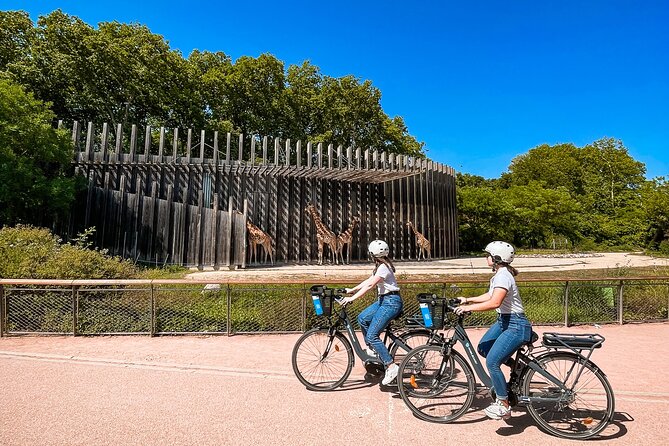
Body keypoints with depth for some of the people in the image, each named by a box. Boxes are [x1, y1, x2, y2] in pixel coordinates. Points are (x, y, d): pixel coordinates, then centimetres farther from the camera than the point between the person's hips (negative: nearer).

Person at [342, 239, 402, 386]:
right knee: (362, 318, 8)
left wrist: (352, 298, -25)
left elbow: (369, 285, -24)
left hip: (391, 302, -10)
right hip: (383, 300, 10)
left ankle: (391, 367, -8)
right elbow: (368, 281, 16)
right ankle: (372, 349, 20)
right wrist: (351, 290, 15)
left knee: (372, 335, -12)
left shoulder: (384, 267, -18)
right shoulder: (380, 266, 13)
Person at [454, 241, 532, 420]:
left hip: (516, 325, -10)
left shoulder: (503, 276, -23)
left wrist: (468, 308, -31)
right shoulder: (499, 274, 9)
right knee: (483, 348, 14)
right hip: (503, 321, 10)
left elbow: (494, 303, -35)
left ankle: (504, 406, -1)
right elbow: (490, 295, 18)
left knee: (492, 361, -14)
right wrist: (468, 300, 12)